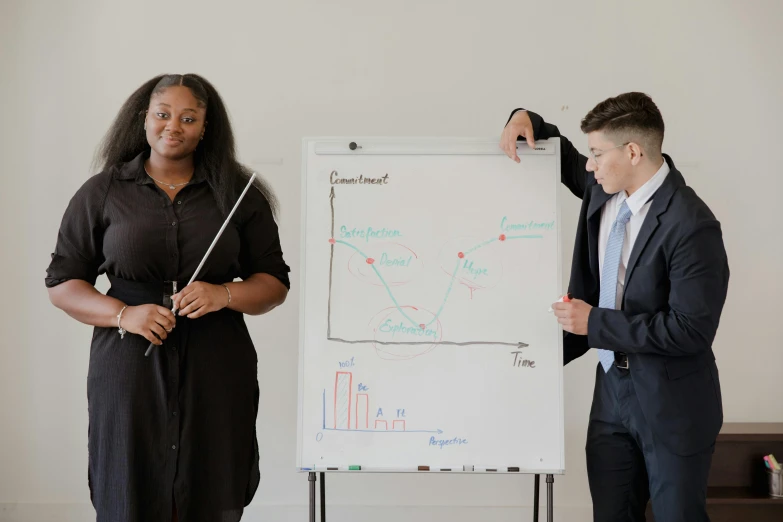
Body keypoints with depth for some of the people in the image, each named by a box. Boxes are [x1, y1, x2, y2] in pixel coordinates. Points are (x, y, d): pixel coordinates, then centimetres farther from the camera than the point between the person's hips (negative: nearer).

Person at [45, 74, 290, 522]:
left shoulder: (238, 195, 8)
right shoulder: (102, 193, 7)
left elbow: (275, 283, 8)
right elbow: (62, 283, 7)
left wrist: (223, 295, -12)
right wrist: (123, 314, -10)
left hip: (217, 371, 0)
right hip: (130, 366, 0)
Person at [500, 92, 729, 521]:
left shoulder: (692, 226, -24)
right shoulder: (604, 189, -2)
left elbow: (692, 329, -25)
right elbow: (564, 159, 19)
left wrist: (596, 323, -21)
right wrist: (527, 121, -2)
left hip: (671, 403, -7)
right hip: (612, 389, 7)